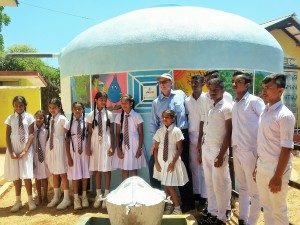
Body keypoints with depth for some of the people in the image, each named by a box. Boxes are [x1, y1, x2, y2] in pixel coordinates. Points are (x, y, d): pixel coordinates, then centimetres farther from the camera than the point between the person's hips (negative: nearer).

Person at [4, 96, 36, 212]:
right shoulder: (10, 118, 4)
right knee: (16, 176, 8)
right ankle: (18, 201, 23)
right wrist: (11, 152, -8)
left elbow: (31, 135, -4)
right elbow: (8, 136, 3)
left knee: (26, 175, -3)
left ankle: (30, 200, 13)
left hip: (26, 150, -2)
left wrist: (25, 150, -12)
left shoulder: (29, 117, -2)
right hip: (13, 149, 2)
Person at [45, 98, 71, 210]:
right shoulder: (49, 118, 10)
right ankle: (56, 197, 28)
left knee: (62, 173, -1)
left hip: (59, 146, -7)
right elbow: (49, 133, 13)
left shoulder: (62, 118, -11)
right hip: (50, 146, 7)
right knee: (54, 173, 15)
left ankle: (66, 199, 10)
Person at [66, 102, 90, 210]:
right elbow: (67, 141, 1)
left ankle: (84, 196, 24)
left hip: (84, 151, 0)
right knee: (75, 175, 3)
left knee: (85, 174, 8)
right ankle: (76, 198, 17)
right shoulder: (69, 124, -1)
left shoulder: (86, 122, -3)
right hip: (74, 152, 0)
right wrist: (68, 157, -2)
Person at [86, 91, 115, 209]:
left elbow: (112, 132, 0)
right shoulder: (91, 115, 2)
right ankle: (98, 195, 22)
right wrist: (88, 146, -1)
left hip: (106, 144, -1)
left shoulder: (109, 114, 0)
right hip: (95, 143, 2)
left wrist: (112, 146, -5)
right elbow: (89, 132, 3)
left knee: (107, 169, 2)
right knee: (96, 170, 8)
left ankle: (106, 195, 15)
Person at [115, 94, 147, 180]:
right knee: (124, 169, 6)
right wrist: (118, 148, 0)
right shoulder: (119, 116, 2)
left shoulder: (136, 116, -6)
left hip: (134, 145, -3)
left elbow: (141, 134, -3)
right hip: (123, 145, 3)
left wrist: (140, 148, -6)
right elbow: (117, 134, 5)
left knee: (133, 169, 2)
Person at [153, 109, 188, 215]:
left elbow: (179, 149, -9)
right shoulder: (160, 131, 0)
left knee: (170, 186, -3)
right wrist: (156, 162, -1)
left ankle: (177, 208, 14)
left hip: (172, 162, -4)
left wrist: (173, 163, -12)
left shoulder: (176, 131, -11)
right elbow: (155, 148, 5)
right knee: (165, 185, 11)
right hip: (161, 161, 4)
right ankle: (169, 206, 28)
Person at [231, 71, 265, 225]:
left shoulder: (254, 101, -10)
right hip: (236, 150, 7)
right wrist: (232, 146, 9)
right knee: (242, 187, 18)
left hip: (250, 151, -7)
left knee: (254, 190, 7)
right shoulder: (234, 104, 10)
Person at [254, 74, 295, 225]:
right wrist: (257, 166, 12)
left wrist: (278, 176, -16)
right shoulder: (265, 111, 5)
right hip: (262, 167, 7)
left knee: (278, 209, 11)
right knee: (266, 206, 20)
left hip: (276, 169, -7)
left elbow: (286, 149, -17)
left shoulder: (285, 115, -16)